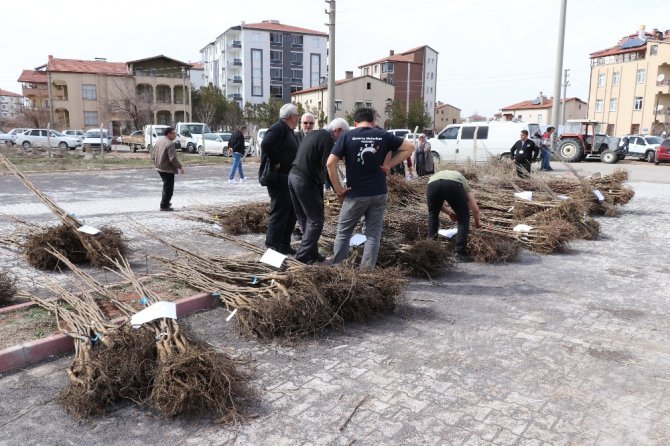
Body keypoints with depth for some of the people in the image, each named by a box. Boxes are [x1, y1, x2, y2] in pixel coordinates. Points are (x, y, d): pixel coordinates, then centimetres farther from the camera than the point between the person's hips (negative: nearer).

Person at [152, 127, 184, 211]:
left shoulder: (159, 142, 11)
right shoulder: (170, 144, -18)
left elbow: (153, 155, 16)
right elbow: (173, 158, -25)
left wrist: (157, 164, 25)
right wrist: (180, 167, -17)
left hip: (160, 168, 10)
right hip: (168, 169, -10)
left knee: (166, 186, 23)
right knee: (168, 188, -1)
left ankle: (166, 203, 31)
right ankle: (164, 206, 1)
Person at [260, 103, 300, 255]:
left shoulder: (288, 130, 20)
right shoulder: (278, 128, -13)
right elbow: (266, 145, -29)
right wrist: (275, 163, -22)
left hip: (287, 177, 10)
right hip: (278, 176, -10)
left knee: (291, 210, 13)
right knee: (279, 209, -6)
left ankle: (284, 243, 21)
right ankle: (273, 243, 4)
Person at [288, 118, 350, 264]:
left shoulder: (312, 134, 16)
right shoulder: (328, 140, -12)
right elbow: (327, 168, -14)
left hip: (293, 175, 10)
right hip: (306, 181, -9)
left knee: (304, 219, 15)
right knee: (316, 220, 0)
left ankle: (311, 253, 23)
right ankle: (304, 255, 0)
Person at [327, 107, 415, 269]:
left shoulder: (347, 136, -3)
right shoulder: (384, 135, 3)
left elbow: (330, 163, -10)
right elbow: (410, 147, 7)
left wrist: (339, 190, -4)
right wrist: (389, 164, 2)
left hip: (355, 194, -1)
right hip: (379, 194, 1)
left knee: (343, 232, 14)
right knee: (373, 234, 9)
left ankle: (336, 267, 20)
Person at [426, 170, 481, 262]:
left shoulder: (435, 175, 47)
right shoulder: (462, 180, 40)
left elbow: (435, 204, 40)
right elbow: (475, 209, 37)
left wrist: (449, 212, 50)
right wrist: (477, 222, 55)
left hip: (433, 184, 2)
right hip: (454, 185, -2)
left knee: (433, 215, 30)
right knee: (463, 218, 18)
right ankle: (460, 253, 14)